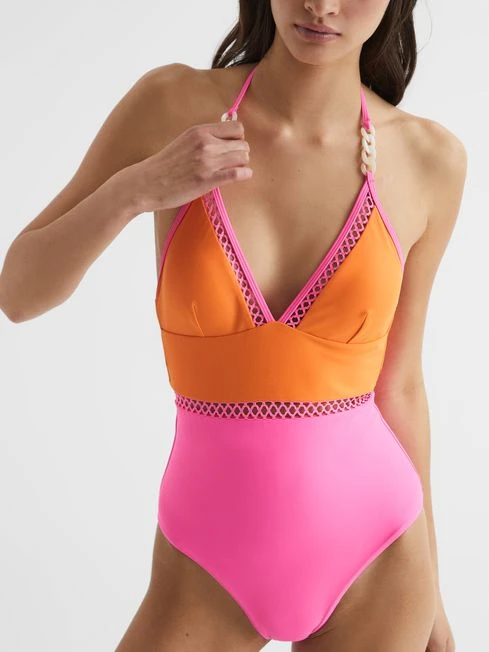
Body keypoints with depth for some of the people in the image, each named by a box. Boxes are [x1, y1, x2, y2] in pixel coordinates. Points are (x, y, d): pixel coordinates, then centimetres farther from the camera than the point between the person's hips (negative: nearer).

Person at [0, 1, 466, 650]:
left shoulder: (430, 158, -8)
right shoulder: (171, 103, -10)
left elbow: (397, 383, 3)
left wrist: (428, 582, 10)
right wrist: (136, 188, -23)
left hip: (371, 557, 1)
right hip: (210, 572, 0)